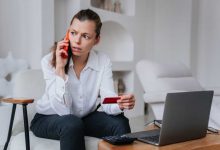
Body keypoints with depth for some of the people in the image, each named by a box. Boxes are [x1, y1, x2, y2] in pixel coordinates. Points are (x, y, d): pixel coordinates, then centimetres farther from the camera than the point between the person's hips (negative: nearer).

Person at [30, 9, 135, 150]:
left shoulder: (104, 61, -11)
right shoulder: (50, 61, -19)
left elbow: (108, 101, -20)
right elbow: (62, 110, -25)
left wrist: (120, 104, -42)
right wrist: (60, 69, -32)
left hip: (85, 117, 3)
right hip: (49, 119, -2)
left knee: (120, 122, -22)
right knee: (73, 125, -35)